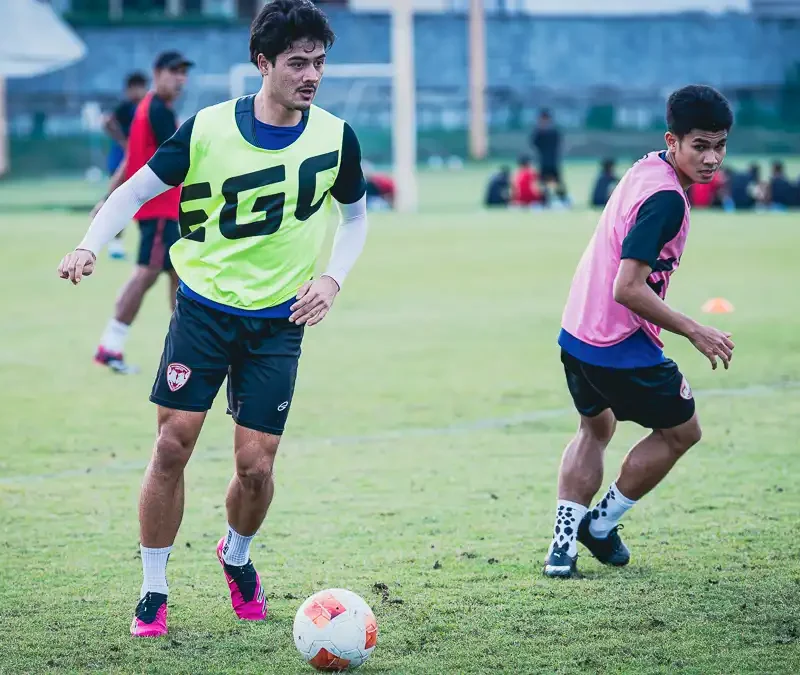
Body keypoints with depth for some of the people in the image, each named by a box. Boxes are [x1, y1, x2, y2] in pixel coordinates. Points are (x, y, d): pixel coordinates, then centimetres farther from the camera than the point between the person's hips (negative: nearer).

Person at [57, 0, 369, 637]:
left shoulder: (334, 137, -4)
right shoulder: (209, 129, -9)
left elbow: (355, 213, 13)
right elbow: (137, 189, -1)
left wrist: (332, 277, -3)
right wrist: (90, 245, -18)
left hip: (278, 323, 1)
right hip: (204, 305, -1)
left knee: (255, 464, -4)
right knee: (172, 445, -7)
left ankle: (237, 557, 29)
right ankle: (154, 591, 8)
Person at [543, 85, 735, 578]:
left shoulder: (646, 170, 5)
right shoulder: (666, 199, -24)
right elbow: (628, 288, -28)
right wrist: (693, 331, -21)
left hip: (577, 332, 9)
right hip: (621, 346, -9)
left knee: (596, 428, 29)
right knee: (681, 430, 14)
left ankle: (565, 541, 21)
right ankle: (602, 523, 21)